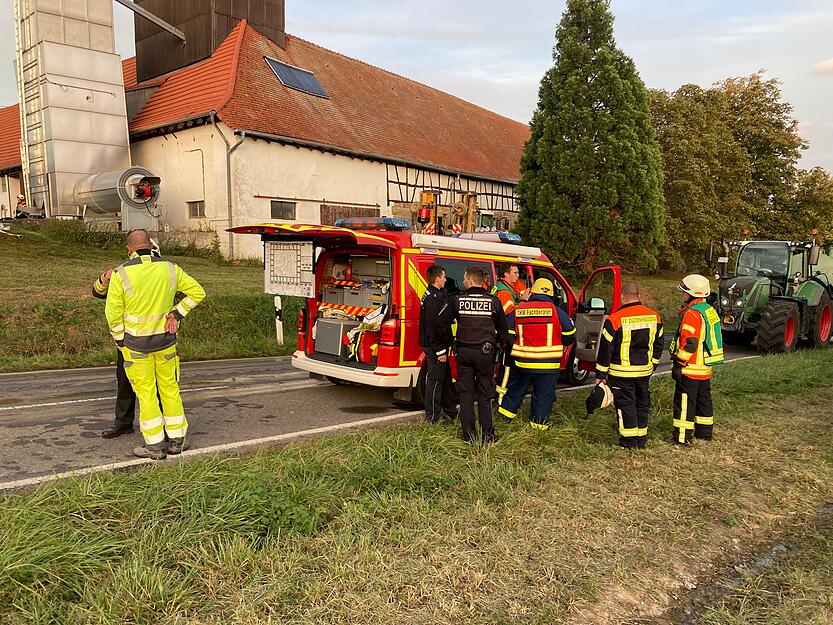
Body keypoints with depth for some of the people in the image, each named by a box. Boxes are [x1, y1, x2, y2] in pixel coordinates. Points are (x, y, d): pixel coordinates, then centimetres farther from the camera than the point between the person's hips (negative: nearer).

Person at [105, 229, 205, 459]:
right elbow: (197, 292, 4)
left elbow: (113, 313, -8)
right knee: (170, 388, 14)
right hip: (166, 339, 3)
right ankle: (176, 440, 21)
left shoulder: (121, 274, -9)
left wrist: (120, 340, 4)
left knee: (145, 391, 7)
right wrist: (177, 312, 3)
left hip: (136, 342, -2)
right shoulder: (169, 269, -2)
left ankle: (154, 445, 12)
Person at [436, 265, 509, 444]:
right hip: (485, 353, 0)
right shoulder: (493, 301, -2)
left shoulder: (457, 300, -3)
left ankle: (469, 436, 11)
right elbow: (503, 329, 5)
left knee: (466, 394, 8)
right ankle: (487, 436, 11)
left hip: (464, 352, 0)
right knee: (485, 395, 8)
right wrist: (501, 343, 23)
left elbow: (440, 325, 2)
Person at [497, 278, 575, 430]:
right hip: (548, 363, -2)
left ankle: (507, 410, 31)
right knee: (544, 394, 11)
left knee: (516, 388, 20)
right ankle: (539, 421, 18)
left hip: (522, 361, 2)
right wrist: (557, 342, 17)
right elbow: (569, 336, -2)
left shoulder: (518, 310, -1)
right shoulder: (557, 312, -7)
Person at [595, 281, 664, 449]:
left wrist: (601, 374, -3)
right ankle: (641, 438, 25)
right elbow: (659, 344, 12)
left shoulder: (614, 320, -15)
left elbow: (605, 349, -11)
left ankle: (629, 440, 10)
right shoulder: (655, 317, 1)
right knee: (642, 403, 16)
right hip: (645, 371, 5)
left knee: (625, 403, 5)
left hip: (621, 372, -5)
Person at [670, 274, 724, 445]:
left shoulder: (692, 313, -20)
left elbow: (689, 343, -24)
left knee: (684, 402, -2)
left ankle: (683, 436, 2)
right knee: (704, 399, 18)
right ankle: (704, 432, 28)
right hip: (705, 368, 10)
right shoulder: (709, 310, 11)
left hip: (691, 368, -10)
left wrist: (678, 365, -17)